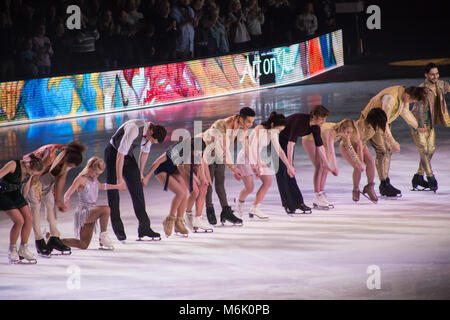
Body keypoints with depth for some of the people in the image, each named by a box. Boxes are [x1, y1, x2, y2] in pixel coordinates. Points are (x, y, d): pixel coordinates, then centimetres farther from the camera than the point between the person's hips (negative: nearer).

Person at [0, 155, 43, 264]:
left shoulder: (30, 170, -4)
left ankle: (23, 250, 8)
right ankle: (12, 251, -2)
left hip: (16, 194, 7)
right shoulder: (13, 165, -27)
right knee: (19, 220, -18)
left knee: (29, 219, -5)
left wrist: (24, 198, 22)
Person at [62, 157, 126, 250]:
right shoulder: (81, 179, -10)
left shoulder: (94, 179, 13)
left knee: (83, 245, 5)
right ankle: (103, 235, -17)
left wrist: (118, 186, 41)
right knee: (105, 209, -32)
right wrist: (66, 202, -37)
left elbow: (101, 186, 36)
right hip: (83, 212, -8)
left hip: (91, 213, 8)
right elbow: (67, 194, -15)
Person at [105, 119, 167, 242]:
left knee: (138, 191, 0)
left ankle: (144, 229, 1)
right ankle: (119, 231, -3)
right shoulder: (133, 130, -35)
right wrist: (119, 179, -28)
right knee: (113, 193, -7)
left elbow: (145, 152, 8)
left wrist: (140, 173, 16)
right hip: (113, 154, -7)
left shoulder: (151, 133, -10)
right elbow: (120, 155, -32)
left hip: (128, 155, 7)